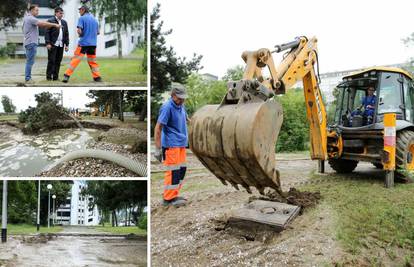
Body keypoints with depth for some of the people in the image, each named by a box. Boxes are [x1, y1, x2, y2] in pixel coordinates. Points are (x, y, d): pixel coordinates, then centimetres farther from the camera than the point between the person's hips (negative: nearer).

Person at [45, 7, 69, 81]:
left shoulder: (64, 22, 16)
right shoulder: (50, 21, -1)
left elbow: (66, 34, 17)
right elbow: (47, 33, -5)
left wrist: (67, 44, 10)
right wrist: (48, 43, -13)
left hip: (61, 45, 5)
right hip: (53, 44, -5)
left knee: (58, 61, 4)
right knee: (51, 61, -4)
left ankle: (55, 76, 10)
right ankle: (49, 76, 2)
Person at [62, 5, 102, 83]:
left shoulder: (82, 18, -5)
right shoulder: (94, 19, 11)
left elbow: (79, 31, -13)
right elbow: (97, 32, 15)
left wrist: (80, 35, 7)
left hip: (83, 43, -5)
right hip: (93, 44, 5)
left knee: (75, 60, -5)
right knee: (93, 61, 13)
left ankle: (67, 76, -8)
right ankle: (97, 77, 9)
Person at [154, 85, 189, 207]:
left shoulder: (181, 106, 10)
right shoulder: (167, 107, -15)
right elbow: (158, 128, -17)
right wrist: (158, 149, -18)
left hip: (181, 143, 8)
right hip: (171, 145, -8)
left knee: (182, 170, 10)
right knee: (173, 171, -7)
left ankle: (173, 195, 21)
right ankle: (168, 199, 1)